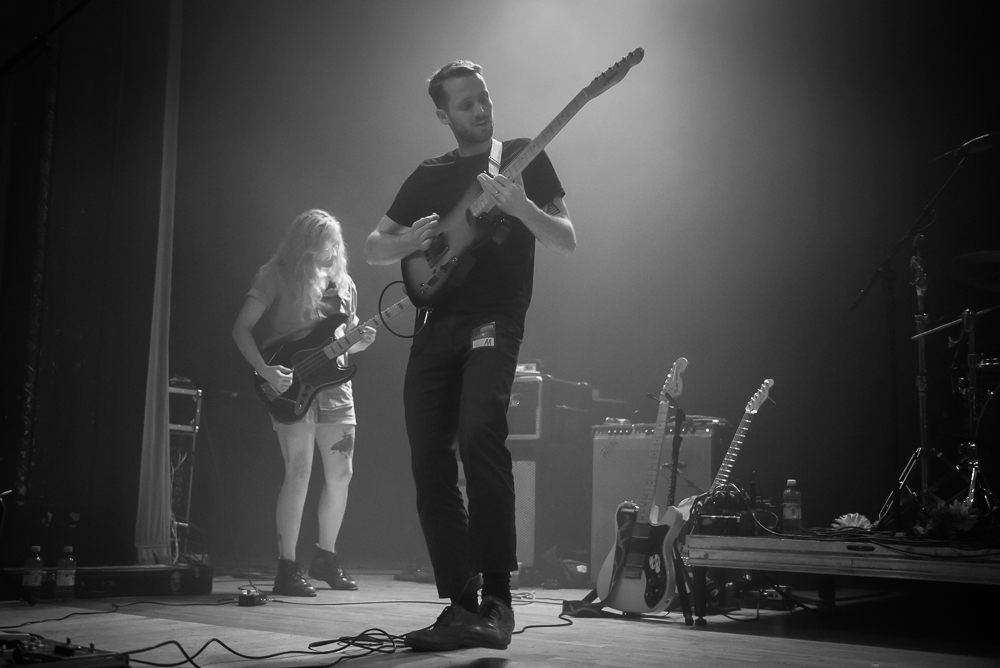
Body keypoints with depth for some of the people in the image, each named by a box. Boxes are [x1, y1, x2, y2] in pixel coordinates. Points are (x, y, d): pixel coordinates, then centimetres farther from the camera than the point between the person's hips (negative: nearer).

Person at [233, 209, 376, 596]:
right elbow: (241, 329, -8)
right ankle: (287, 568, -4)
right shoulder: (276, 277, -4)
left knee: (340, 473, 6)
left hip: (334, 383, 6)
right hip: (291, 388, -6)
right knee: (299, 473, -12)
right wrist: (266, 371, -20)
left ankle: (325, 557, 24)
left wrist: (360, 341, -3)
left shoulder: (343, 283, 14)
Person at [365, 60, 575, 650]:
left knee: (479, 436, -28)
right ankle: (462, 606, 7)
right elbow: (374, 248, 21)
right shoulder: (429, 175, 19)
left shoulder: (523, 157, 8)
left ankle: (497, 599, -21)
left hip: (494, 321, -5)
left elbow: (567, 242, 2)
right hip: (434, 328, 5)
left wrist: (520, 207, -17)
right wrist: (409, 240, -2)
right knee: (430, 465, -2)